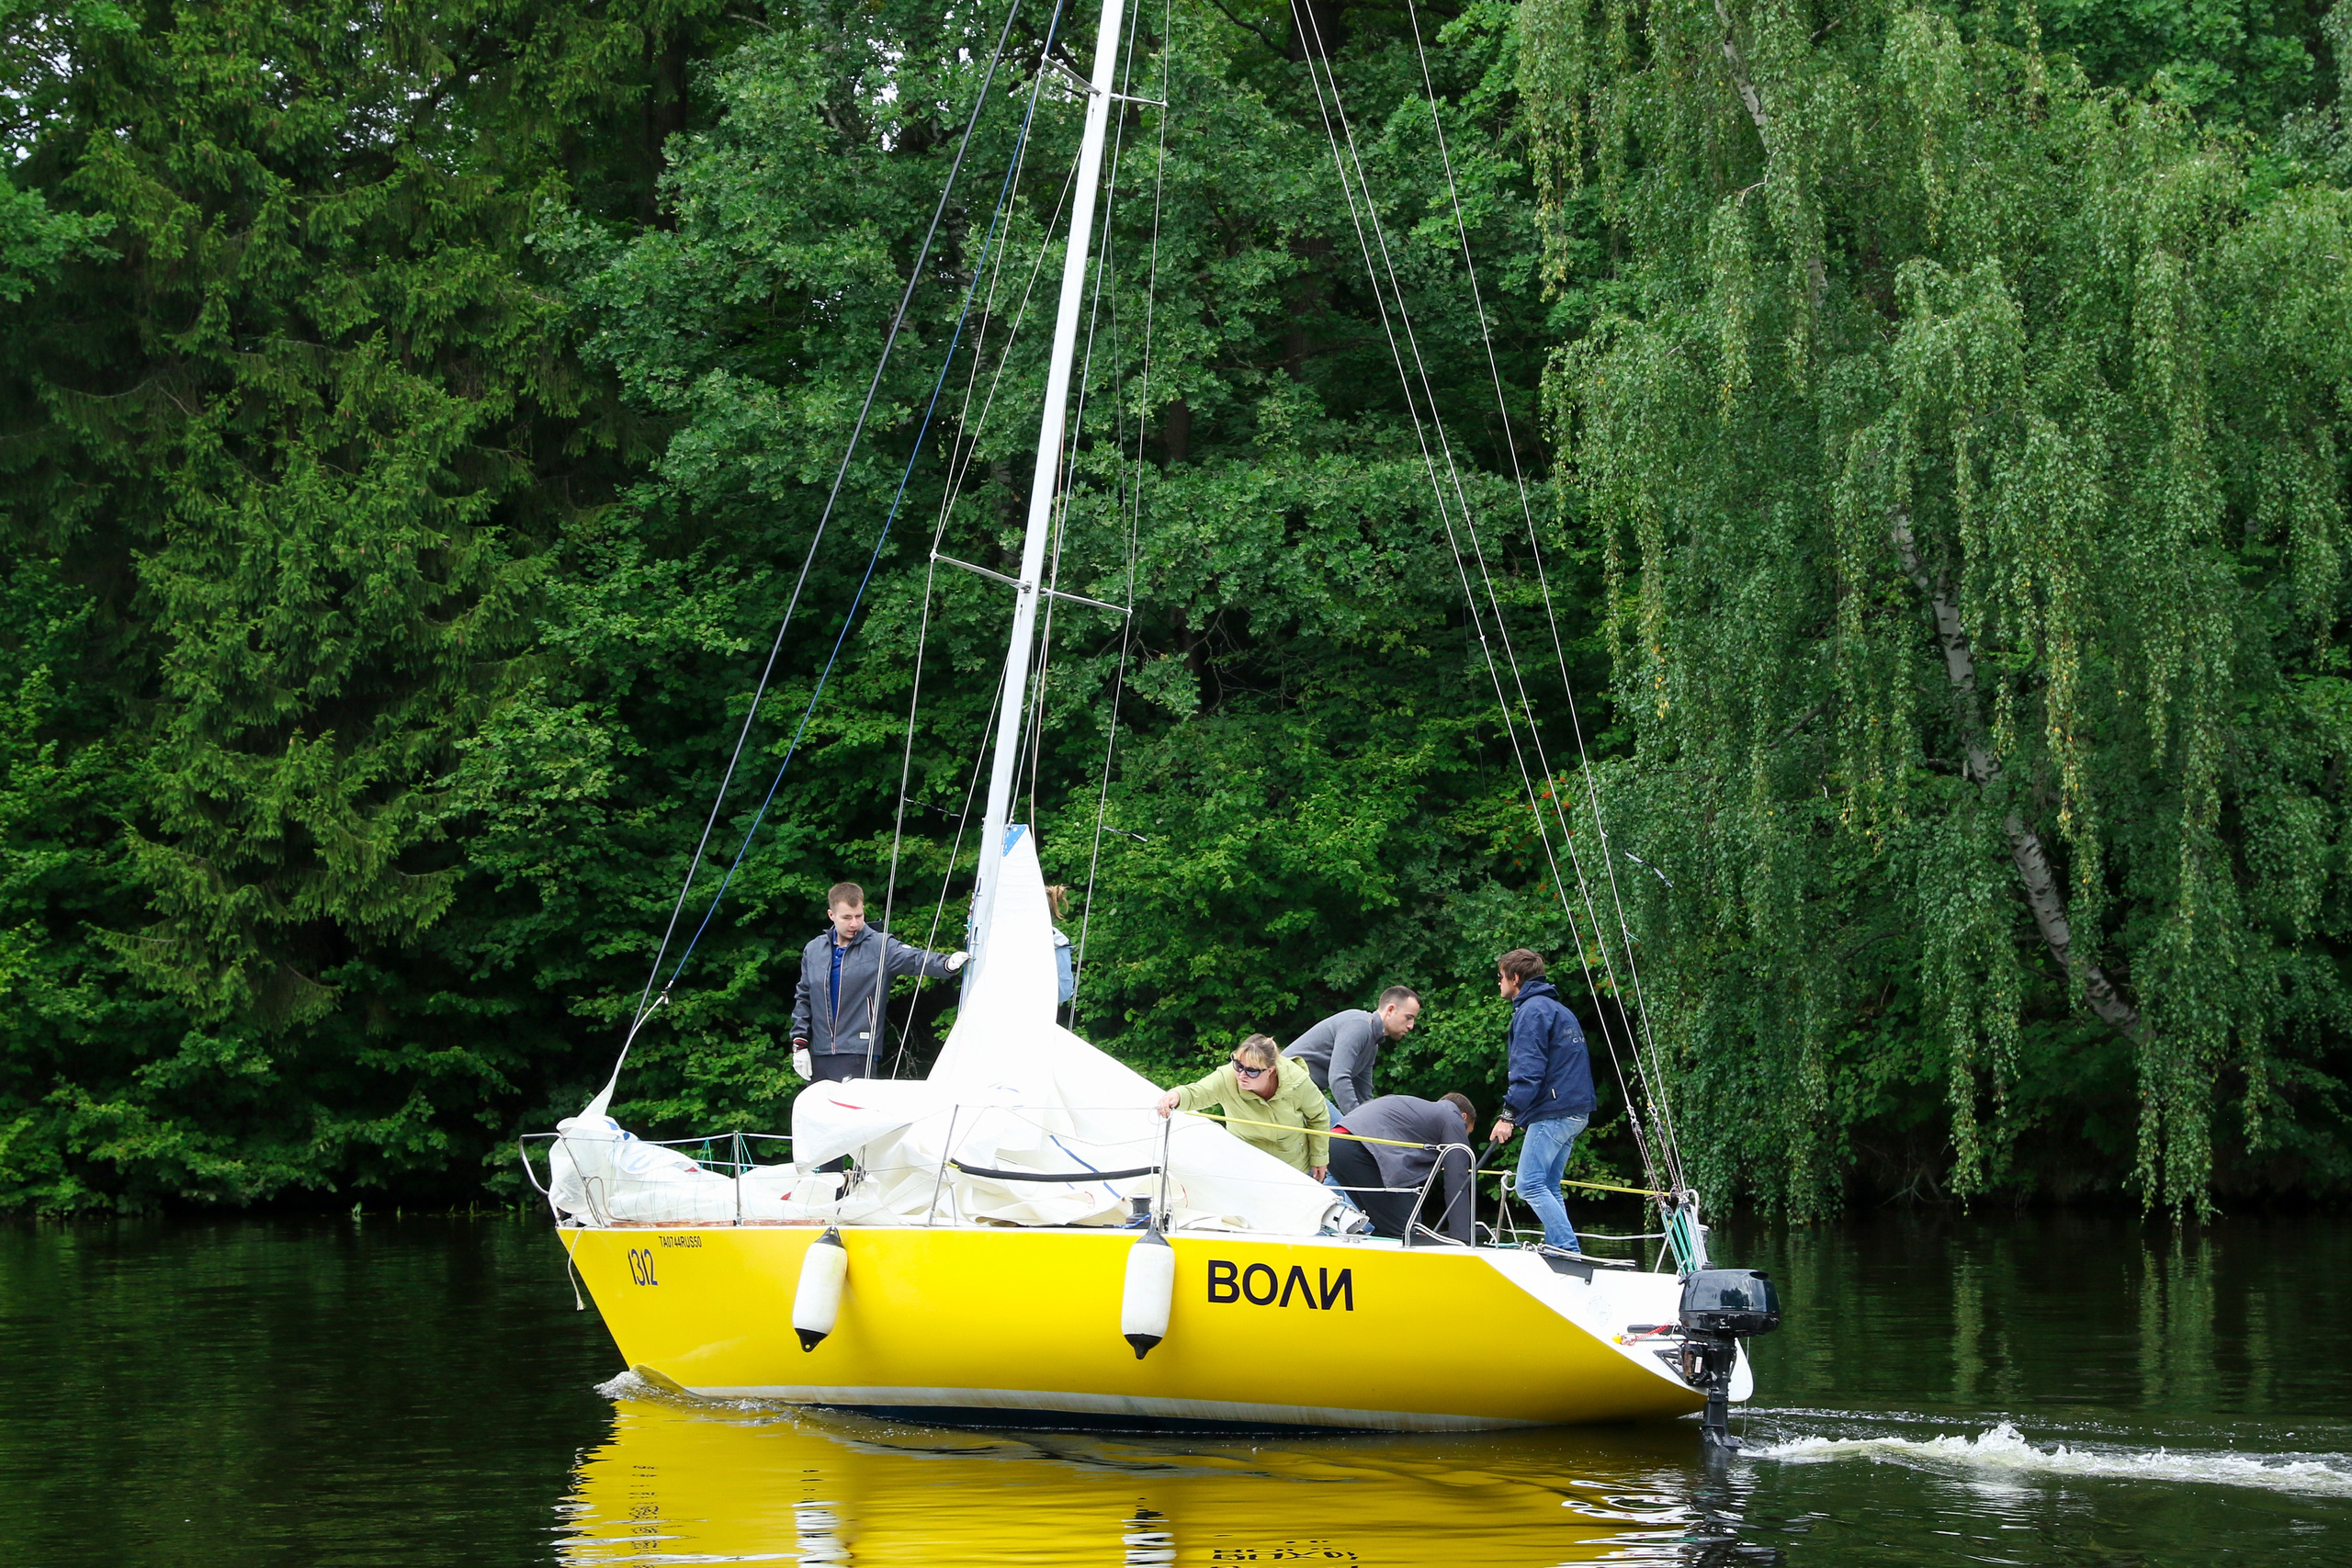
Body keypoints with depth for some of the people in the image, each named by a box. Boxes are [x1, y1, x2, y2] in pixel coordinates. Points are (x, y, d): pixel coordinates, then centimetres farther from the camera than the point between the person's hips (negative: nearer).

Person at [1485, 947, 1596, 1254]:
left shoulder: (1532, 1010, -7)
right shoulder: (1560, 1009, 24)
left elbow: (1529, 1070, -17)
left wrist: (1509, 1114, -19)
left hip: (1552, 1113, -10)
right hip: (1576, 1111, 10)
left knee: (1529, 1184, -13)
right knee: (1548, 1188, 11)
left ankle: (1570, 1250, -18)